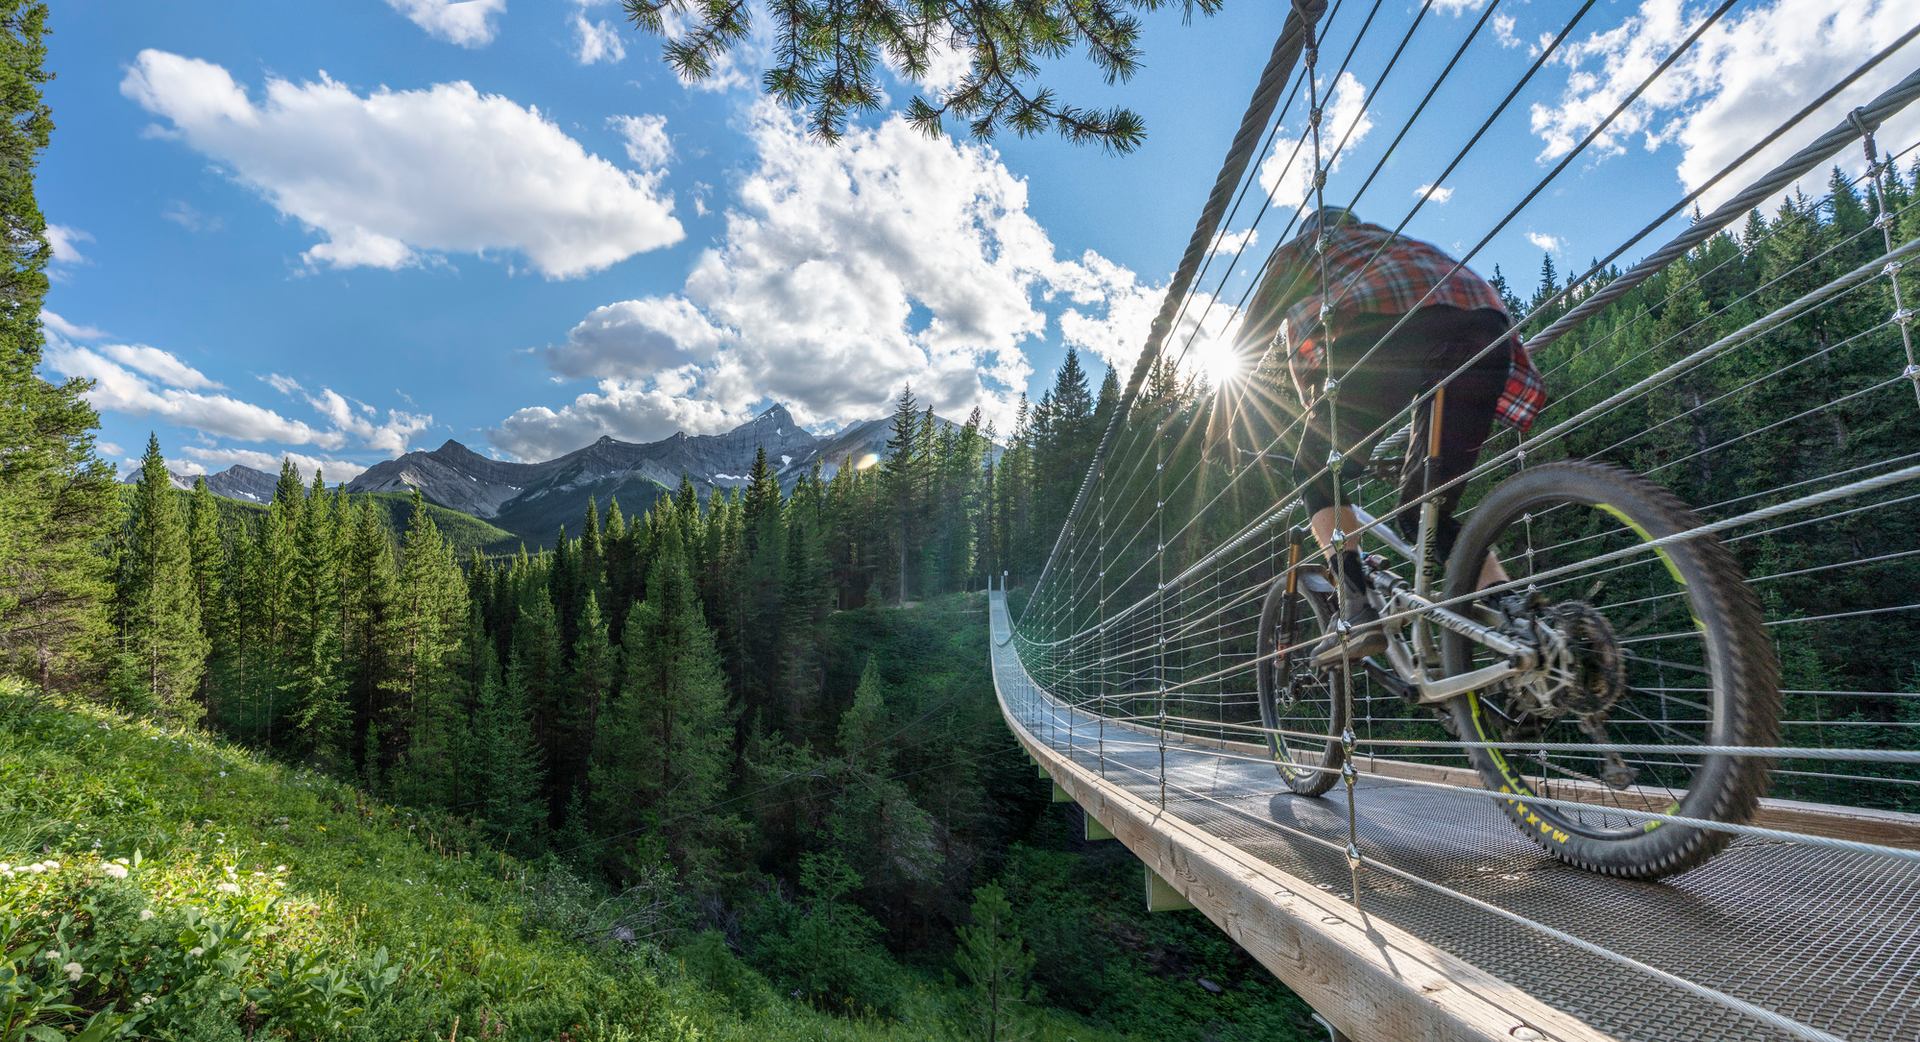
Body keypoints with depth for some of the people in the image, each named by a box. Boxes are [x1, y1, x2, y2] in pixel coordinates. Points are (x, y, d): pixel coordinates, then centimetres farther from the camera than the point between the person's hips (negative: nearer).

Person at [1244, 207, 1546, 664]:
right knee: (1425, 511, 15)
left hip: (1382, 326, -5)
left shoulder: (1299, 250, 33)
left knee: (1317, 476, 14)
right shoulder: (1396, 243, 46)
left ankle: (1357, 614, -4)